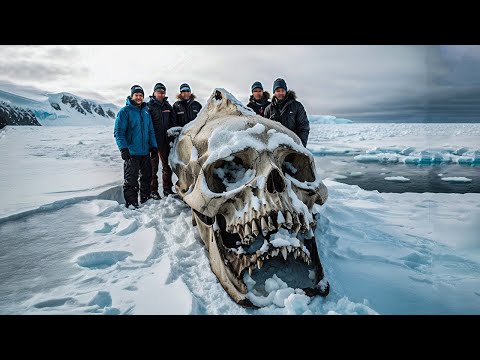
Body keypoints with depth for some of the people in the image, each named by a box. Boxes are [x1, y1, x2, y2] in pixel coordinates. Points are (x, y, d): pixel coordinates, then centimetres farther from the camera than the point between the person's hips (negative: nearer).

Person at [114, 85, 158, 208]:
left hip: (145, 152, 6)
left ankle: (146, 200, 26)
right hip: (131, 152, -6)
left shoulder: (146, 111, 14)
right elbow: (118, 132, -11)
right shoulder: (124, 111, -5)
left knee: (147, 177, 13)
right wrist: (123, 148, -20)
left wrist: (153, 146, 10)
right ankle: (131, 204, 4)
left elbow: (151, 131, 18)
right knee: (131, 180, -4)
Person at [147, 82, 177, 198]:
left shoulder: (168, 106, 12)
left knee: (167, 165, 11)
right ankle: (153, 190, 10)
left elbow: (173, 123, 14)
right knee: (153, 166, 2)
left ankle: (167, 189, 22)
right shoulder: (149, 106, -4)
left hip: (166, 141, 5)